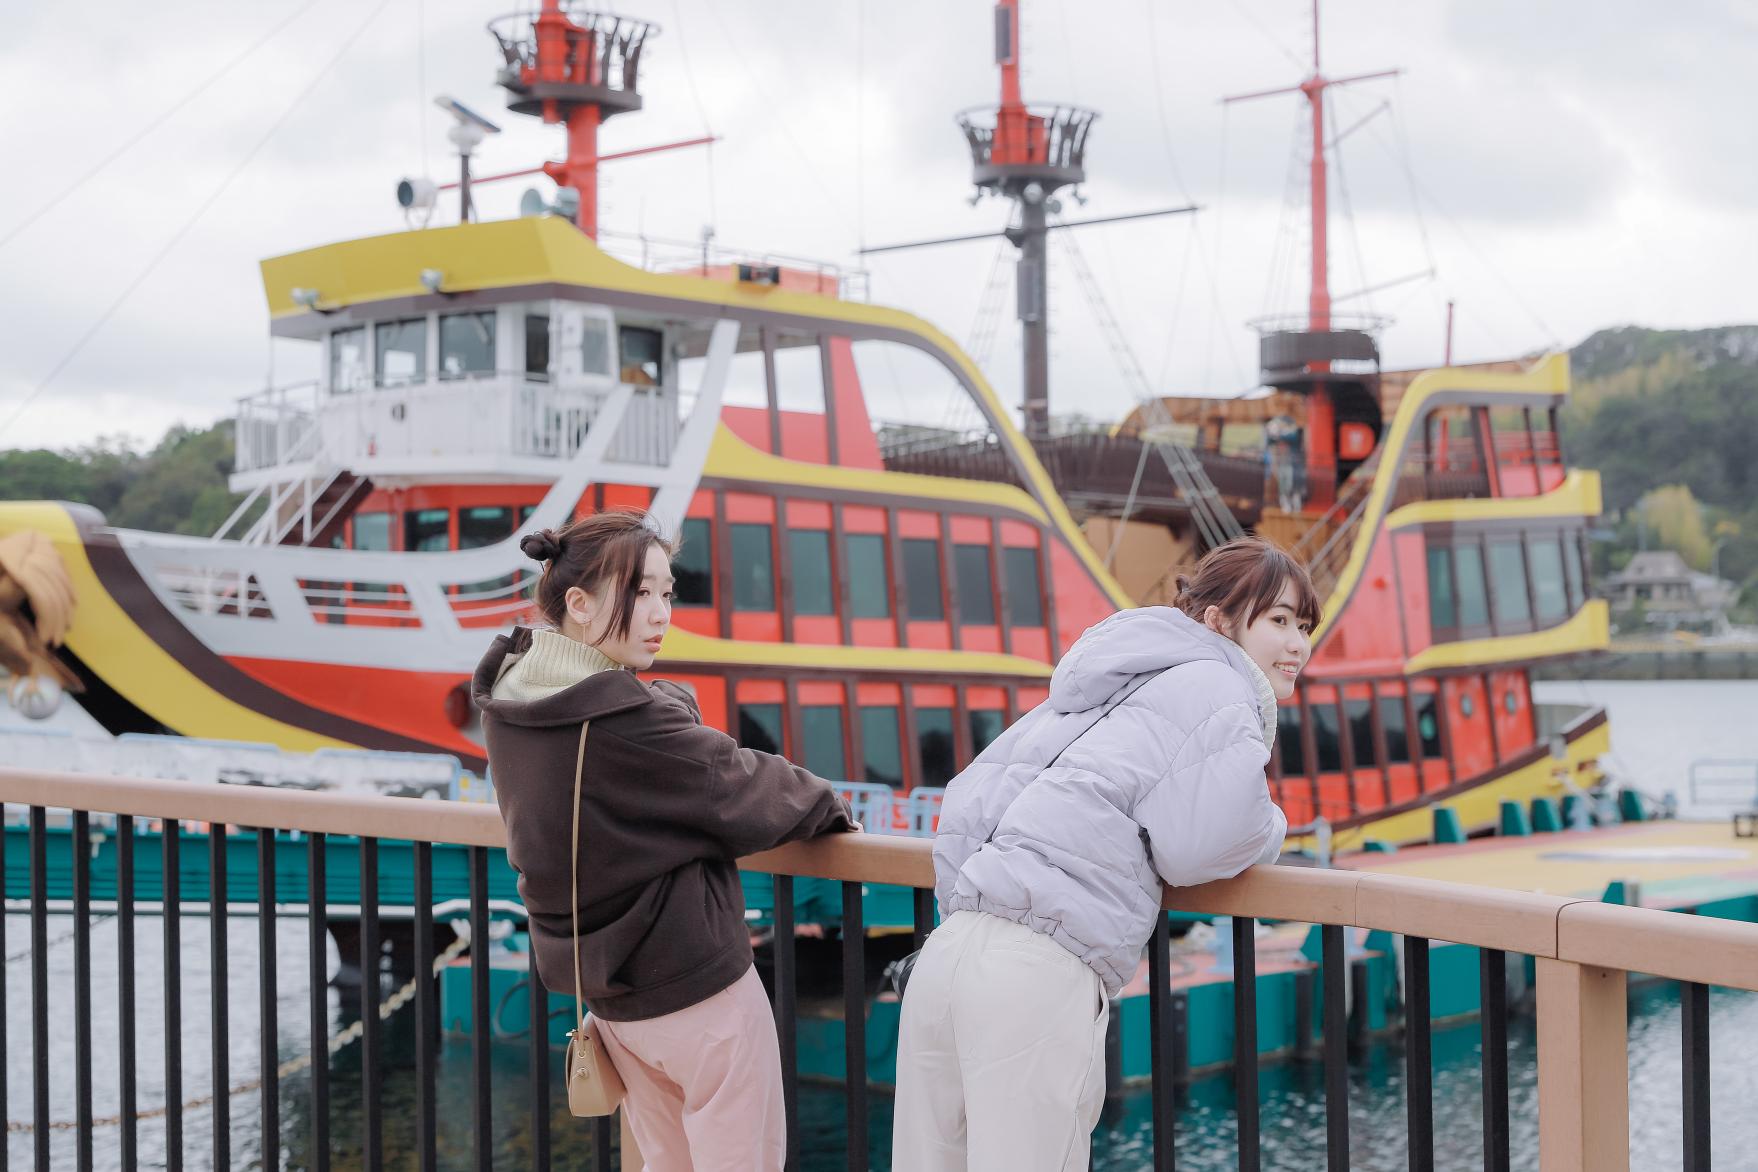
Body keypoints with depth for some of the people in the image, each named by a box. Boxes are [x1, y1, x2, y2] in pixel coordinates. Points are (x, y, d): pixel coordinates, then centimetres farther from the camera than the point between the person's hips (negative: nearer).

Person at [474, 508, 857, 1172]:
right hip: (699, 991, -8)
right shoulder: (627, 723, -26)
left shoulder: (508, 697, -1)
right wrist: (828, 804, 3)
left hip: (603, 991, 9)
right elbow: (747, 793, -14)